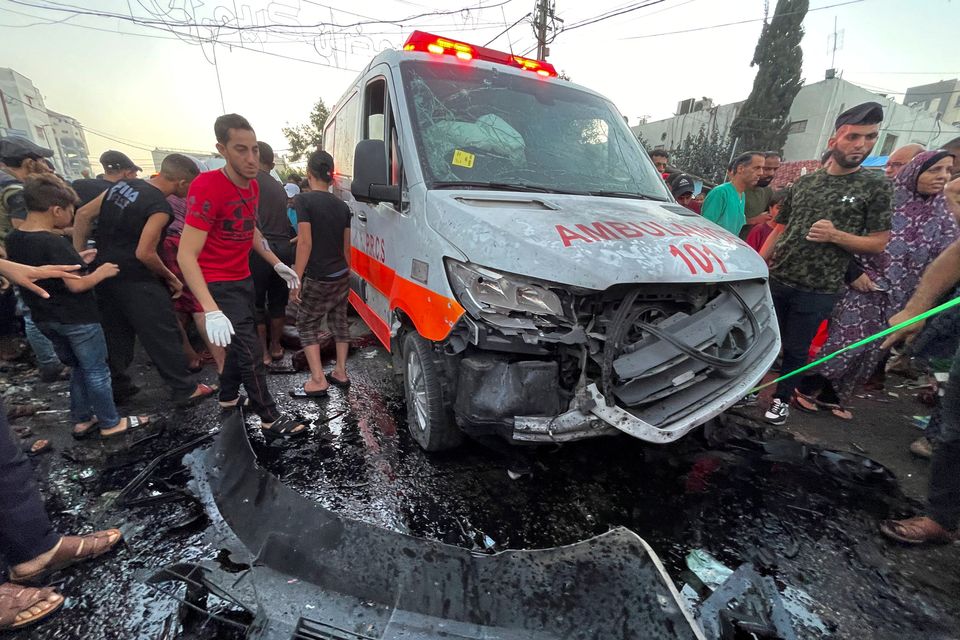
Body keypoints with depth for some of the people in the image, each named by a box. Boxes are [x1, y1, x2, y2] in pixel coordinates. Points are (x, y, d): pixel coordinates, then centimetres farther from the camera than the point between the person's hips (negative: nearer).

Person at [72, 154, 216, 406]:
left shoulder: (123, 184, 6)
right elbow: (144, 254, -21)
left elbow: (83, 214, 8)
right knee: (163, 335, -1)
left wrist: (78, 253, 11)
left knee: (115, 333, 18)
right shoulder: (160, 207, -19)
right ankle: (186, 390, 6)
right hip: (135, 280, -8)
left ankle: (116, 385, 30)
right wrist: (171, 278, -7)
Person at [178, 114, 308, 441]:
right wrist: (211, 311, -37)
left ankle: (228, 397, 41)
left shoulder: (252, 186, 2)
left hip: (243, 279, 8)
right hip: (219, 285, -8)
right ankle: (270, 420, 7)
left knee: (242, 343, 20)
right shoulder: (207, 187, -23)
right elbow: (186, 255, -27)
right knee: (251, 351, -6)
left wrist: (277, 264, 14)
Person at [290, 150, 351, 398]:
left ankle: (318, 381, 1)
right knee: (339, 321, 15)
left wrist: (296, 278, -13)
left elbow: (305, 242, -17)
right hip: (342, 276, 6)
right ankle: (340, 372, 22)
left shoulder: (304, 200, -12)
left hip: (318, 279, -6)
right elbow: (346, 246, 9)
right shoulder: (342, 205, 6)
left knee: (307, 325, 6)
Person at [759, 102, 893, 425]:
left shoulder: (877, 186, -1)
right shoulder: (804, 182, 7)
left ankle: (782, 399, 27)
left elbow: (879, 242, -1)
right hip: (776, 281, 3)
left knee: (796, 350, 8)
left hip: (817, 290, -2)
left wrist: (835, 235, -18)